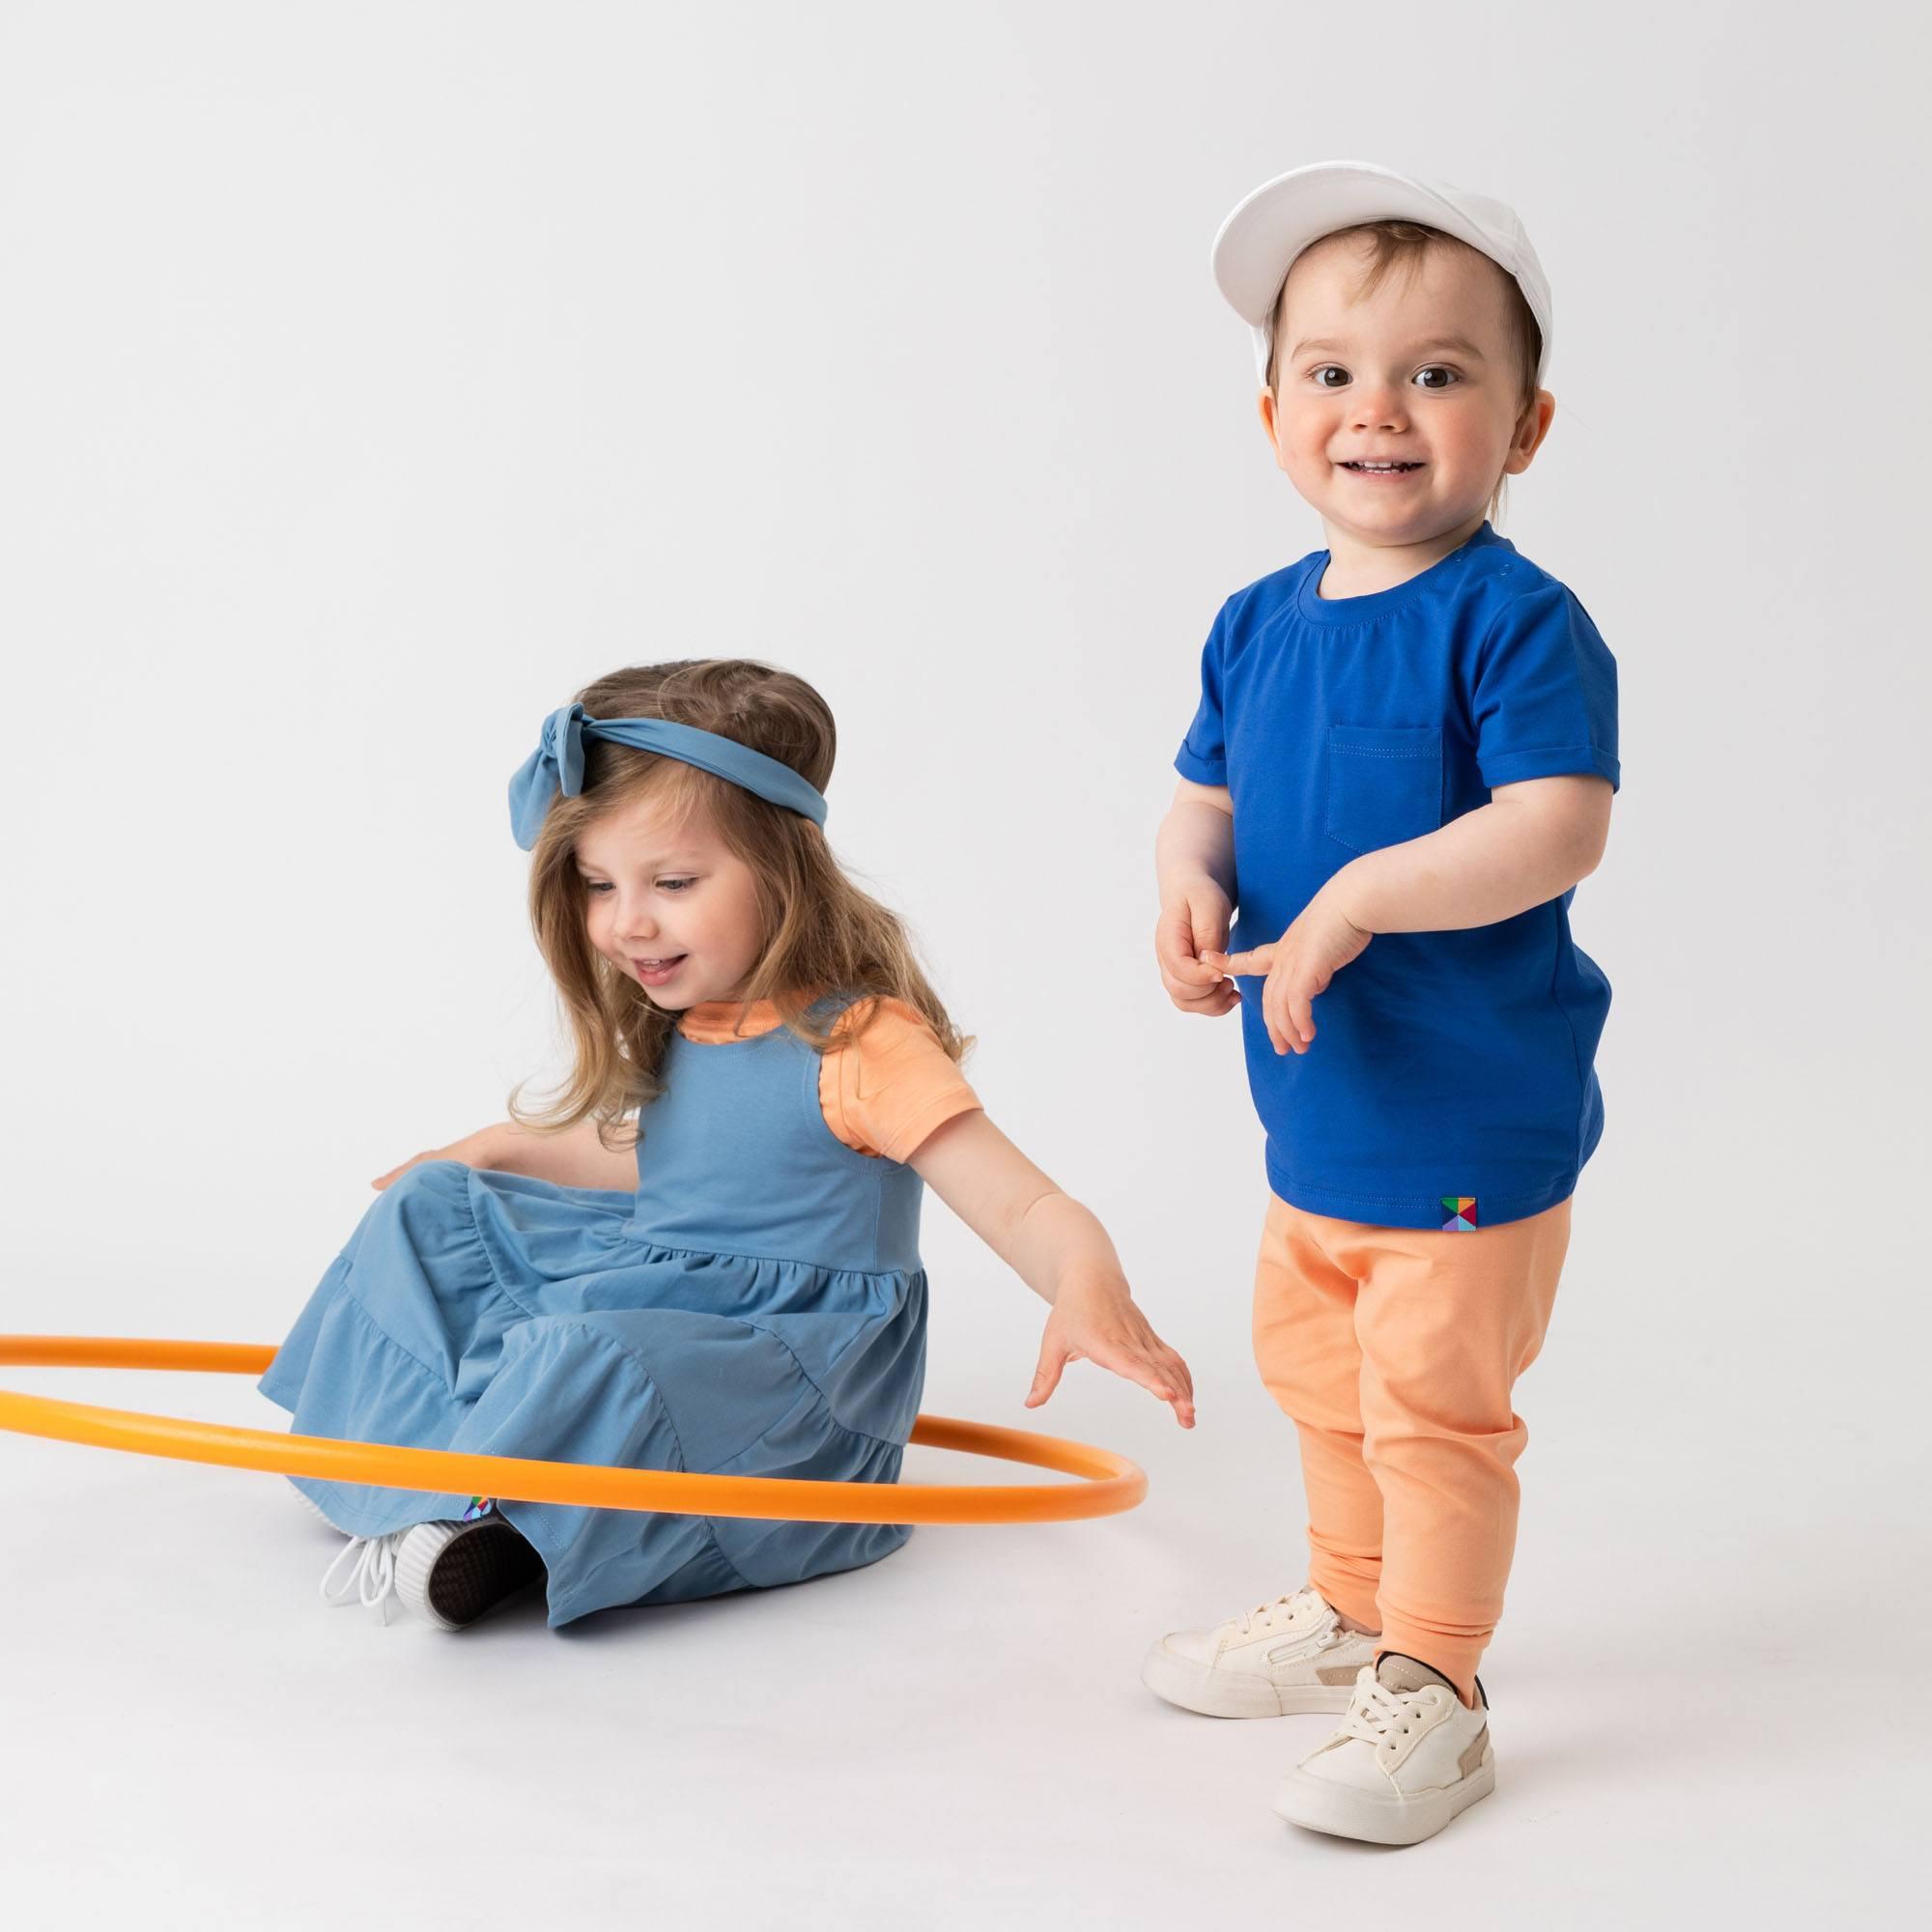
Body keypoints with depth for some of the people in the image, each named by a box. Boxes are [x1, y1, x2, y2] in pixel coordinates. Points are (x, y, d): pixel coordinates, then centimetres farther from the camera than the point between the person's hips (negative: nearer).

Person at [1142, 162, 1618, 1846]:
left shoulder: (1515, 620, -18)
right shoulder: (1260, 622, 4)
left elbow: (1560, 828, -27)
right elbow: (1209, 796, 11)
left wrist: (1357, 898, -33)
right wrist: (1192, 882, -11)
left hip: (1477, 1112, -8)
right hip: (1316, 1108, 8)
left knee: (1436, 1401, 1)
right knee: (1316, 1371, 23)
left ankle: (1431, 1690, 18)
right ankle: (1352, 1609, 44)